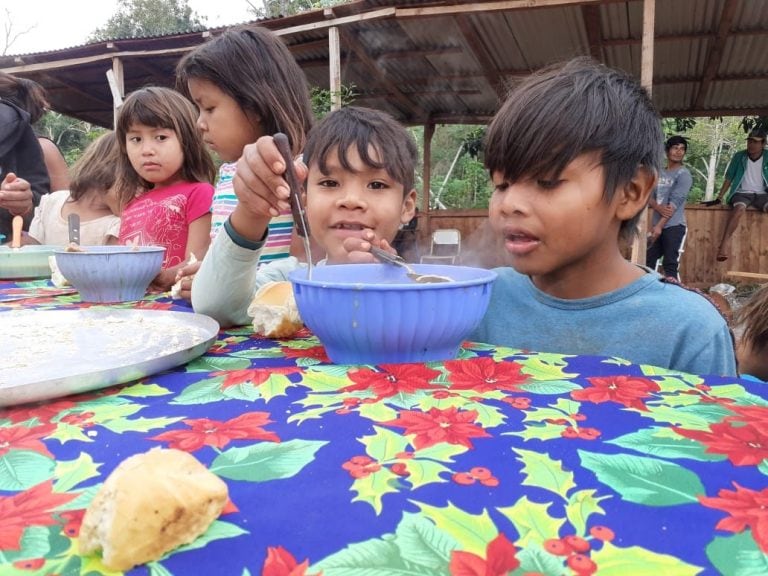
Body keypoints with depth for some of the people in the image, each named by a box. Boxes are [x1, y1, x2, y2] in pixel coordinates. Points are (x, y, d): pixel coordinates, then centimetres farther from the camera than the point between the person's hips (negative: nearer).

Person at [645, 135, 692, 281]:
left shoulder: (684, 174, -5)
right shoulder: (659, 173, 14)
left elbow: (674, 203, -13)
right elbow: (649, 196, 6)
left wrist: (660, 226, -19)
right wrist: (658, 208, -17)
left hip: (674, 226, -6)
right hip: (657, 225, 6)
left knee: (670, 265, -9)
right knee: (648, 261, 8)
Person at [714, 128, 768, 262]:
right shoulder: (739, 156, 2)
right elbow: (729, 177, 6)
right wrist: (718, 198, 1)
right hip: (742, 193, -1)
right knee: (739, 208, -37)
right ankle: (725, 241, -42)